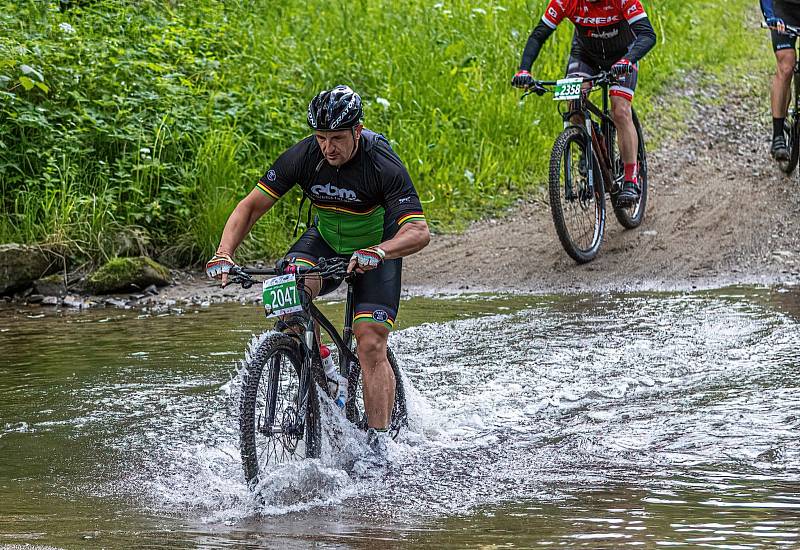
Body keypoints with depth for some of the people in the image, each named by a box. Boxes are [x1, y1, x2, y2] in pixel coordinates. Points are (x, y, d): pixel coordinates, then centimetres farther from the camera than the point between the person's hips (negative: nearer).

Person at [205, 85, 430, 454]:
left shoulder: (383, 166, -30)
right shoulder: (303, 156, -21)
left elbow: (419, 231, -37)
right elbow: (251, 206, -16)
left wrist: (376, 252, -57)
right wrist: (224, 255, -32)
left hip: (377, 251, -3)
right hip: (326, 241, 3)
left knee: (371, 345, -16)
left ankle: (378, 443, -10)